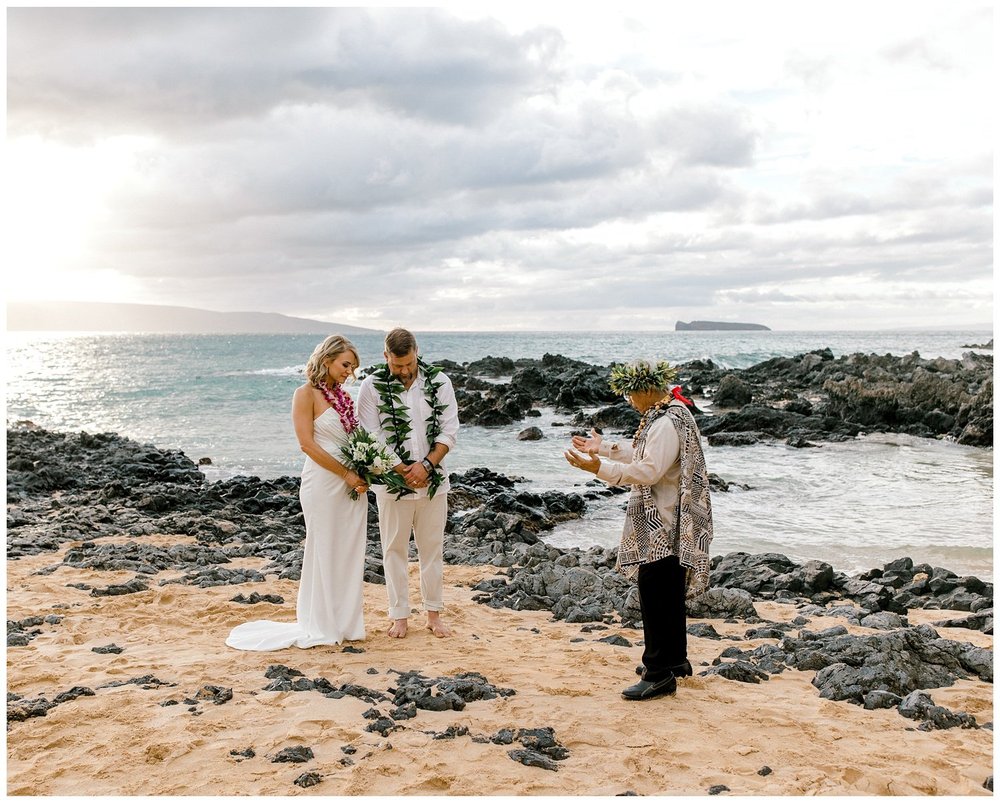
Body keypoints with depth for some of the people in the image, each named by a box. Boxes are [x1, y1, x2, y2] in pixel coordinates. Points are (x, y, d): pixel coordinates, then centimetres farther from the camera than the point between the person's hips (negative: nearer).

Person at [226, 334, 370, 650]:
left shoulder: (344, 396, 13)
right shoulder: (306, 394, -8)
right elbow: (307, 443, -15)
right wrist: (347, 474, -15)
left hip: (353, 484, 7)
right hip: (323, 482, -7)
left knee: (350, 554, 10)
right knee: (323, 554, 3)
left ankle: (345, 623, 21)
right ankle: (321, 627, 16)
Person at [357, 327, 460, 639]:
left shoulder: (439, 382, -1)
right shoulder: (372, 386, -6)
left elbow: (448, 431, -2)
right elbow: (371, 437, -8)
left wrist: (425, 465, -15)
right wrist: (403, 471, -13)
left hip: (433, 481, 1)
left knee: (432, 548, 9)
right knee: (394, 549, 7)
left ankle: (434, 613, 21)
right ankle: (399, 615, 18)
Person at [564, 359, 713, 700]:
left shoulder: (667, 423, -21)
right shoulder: (666, 414, 13)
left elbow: (649, 471, -28)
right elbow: (643, 456, 21)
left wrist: (600, 468, -31)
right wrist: (605, 448, 20)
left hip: (662, 527, -11)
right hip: (664, 524, 11)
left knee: (656, 595, -6)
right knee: (669, 592, 19)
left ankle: (660, 674, 1)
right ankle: (675, 659, 32)